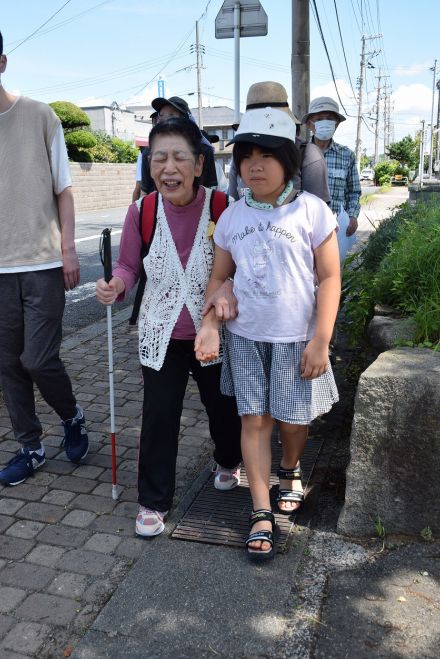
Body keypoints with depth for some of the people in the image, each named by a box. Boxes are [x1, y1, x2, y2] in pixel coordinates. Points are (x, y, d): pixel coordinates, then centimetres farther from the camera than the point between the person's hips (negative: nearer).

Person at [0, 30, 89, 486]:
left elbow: (62, 189, 3)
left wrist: (68, 250, -4)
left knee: (38, 359, -4)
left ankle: (72, 417, 26)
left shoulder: (39, 116, 0)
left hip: (43, 262, -3)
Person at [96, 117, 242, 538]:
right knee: (158, 417, 3)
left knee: (222, 404, 19)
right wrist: (116, 285, -20)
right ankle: (153, 501, 24)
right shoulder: (141, 211, -10)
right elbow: (129, 266, 2)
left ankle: (229, 462, 52)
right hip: (162, 335, 0)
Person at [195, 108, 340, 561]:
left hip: (295, 339, -2)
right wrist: (209, 325, -8)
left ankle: (290, 471, 42)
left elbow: (329, 278, -8)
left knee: (292, 421, 8)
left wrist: (320, 341, -12)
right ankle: (261, 514, 15)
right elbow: (219, 277, 7)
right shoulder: (231, 217, 2)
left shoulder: (311, 211, -8)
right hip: (245, 338, 3)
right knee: (254, 420, 4)